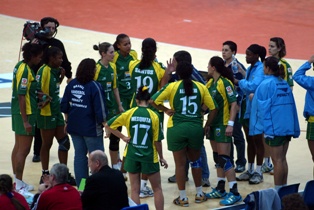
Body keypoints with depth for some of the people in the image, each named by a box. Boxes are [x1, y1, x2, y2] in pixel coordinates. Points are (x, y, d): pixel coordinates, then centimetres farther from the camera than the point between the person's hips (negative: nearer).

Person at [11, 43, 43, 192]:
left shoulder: (21, 66, 7)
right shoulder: (25, 70, -20)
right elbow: (21, 97, -23)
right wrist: (25, 121, -23)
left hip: (18, 112, 10)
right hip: (26, 114, -10)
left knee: (18, 147, 16)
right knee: (24, 150, -3)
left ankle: (16, 180, 25)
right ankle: (19, 184, 2)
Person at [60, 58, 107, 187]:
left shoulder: (71, 84, 1)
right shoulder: (94, 87, -17)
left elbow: (64, 105, 9)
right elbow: (100, 109, -16)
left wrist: (67, 121, 21)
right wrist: (104, 124, -2)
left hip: (74, 127, 6)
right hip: (91, 128, -6)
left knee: (79, 155, 14)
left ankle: (80, 185, 18)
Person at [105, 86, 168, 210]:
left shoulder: (129, 114, -6)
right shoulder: (154, 116, -10)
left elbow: (108, 125, -3)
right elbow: (157, 140, -7)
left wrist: (122, 137, 1)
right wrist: (161, 157, 5)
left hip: (132, 156, 1)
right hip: (149, 157, -1)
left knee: (135, 190, 10)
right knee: (157, 189, 14)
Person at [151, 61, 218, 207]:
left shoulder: (172, 87, -3)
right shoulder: (201, 87, 2)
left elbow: (154, 101, -7)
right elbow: (213, 108, 3)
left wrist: (166, 110, 5)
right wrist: (206, 126, 11)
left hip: (177, 128, -2)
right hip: (196, 128, 2)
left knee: (180, 163, 7)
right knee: (195, 160, 20)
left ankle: (183, 198, 11)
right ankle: (199, 194, 27)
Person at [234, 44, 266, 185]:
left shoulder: (261, 69, -15)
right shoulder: (249, 69, 12)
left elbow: (254, 86, -27)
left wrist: (239, 82, -15)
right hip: (247, 109, 8)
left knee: (257, 141, 0)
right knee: (250, 141, 14)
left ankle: (258, 172, 8)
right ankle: (250, 170, 23)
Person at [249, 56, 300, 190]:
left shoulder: (266, 85, -11)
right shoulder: (284, 84, 9)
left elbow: (261, 106, -13)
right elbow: (291, 105, 11)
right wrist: (294, 129, 14)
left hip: (274, 127, -6)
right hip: (287, 126, 6)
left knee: (277, 161, -2)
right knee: (282, 159, 13)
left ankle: (278, 190, 3)